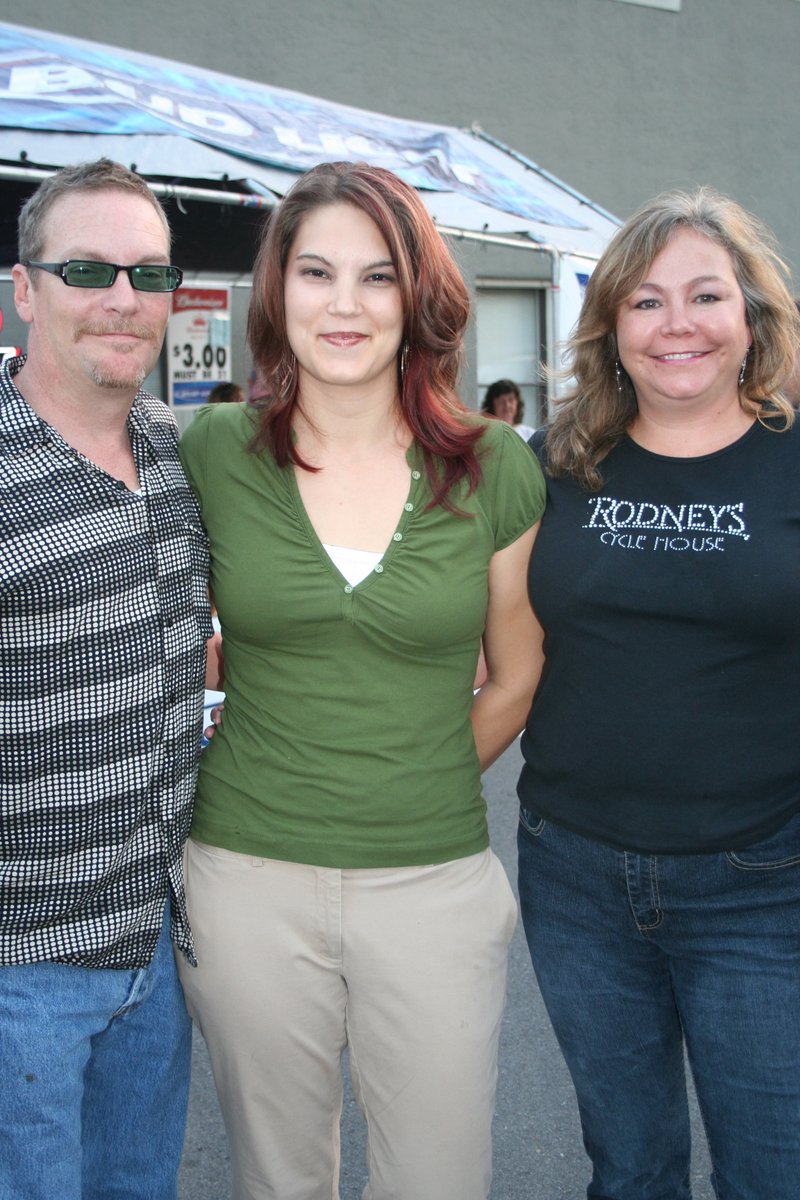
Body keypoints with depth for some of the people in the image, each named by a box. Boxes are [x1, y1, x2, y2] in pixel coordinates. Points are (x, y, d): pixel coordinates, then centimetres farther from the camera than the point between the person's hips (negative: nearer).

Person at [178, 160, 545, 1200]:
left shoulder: (495, 468, -3)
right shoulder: (212, 453, -3)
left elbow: (516, 677, 8)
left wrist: (417, 793, 7)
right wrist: (252, 784, 5)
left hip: (436, 882, 0)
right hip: (247, 877, 0)